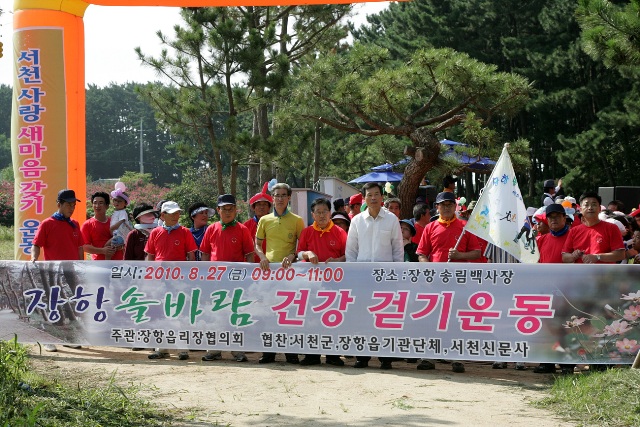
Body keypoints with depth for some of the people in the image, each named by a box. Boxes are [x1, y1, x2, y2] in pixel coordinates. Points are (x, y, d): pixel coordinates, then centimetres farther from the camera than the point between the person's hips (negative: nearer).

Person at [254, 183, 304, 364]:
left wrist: (292, 256, -12)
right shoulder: (265, 220, 11)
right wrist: (262, 257, -6)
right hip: (268, 268, 2)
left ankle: (291, 352, 4)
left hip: (289, 268, -2)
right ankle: (268, 352, 7)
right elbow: (257, 244, 14)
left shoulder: (297, 220, 6)